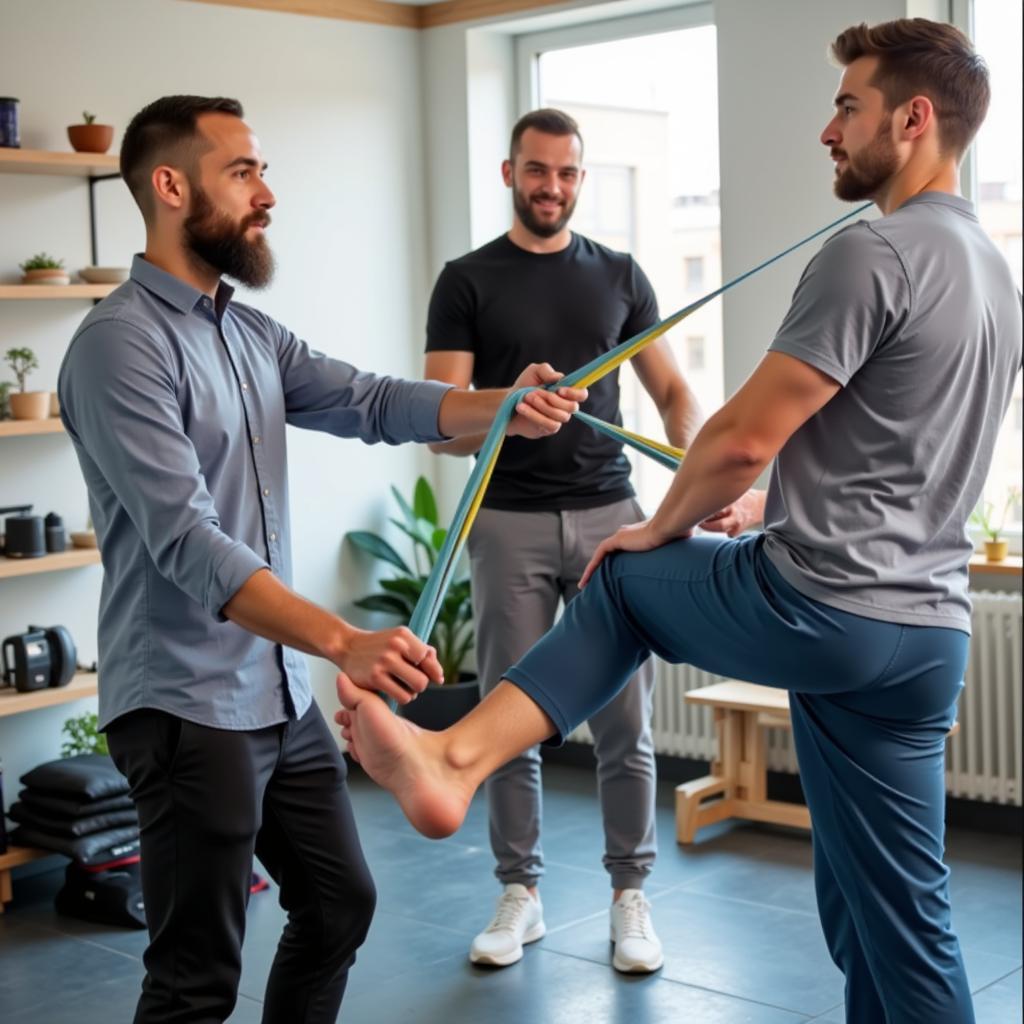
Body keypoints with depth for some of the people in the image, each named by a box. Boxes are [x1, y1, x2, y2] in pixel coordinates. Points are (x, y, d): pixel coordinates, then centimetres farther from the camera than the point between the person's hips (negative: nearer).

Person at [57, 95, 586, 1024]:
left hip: (284, 696, 9)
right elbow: (189, 543, -26)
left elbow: (372, 402, 0)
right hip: (187, 708, -9)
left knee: (340, 903, 21)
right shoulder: (122, 344, -18)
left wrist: (500, 409, -17)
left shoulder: (253, 334, 10)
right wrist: (345, 641, -34)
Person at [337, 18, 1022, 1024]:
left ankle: (456, 761, 12)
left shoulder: (872, 253, -14)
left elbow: (745, 436, -16)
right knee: (891, 920, 13)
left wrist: (664, 527, 3)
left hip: (815, 606, -8)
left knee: (620, 580, 17)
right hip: (927, 630, 8)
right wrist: (773, 507, 20)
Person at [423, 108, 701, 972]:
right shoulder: (467, 282, 2)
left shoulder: (619, 275, 10)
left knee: (625, 721, 1)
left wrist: (697, 454, -12)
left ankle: (630, 894, 15)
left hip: (609, 512, 1)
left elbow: (672, 390, 10)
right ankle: (521, 893, 19)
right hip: (510, 521, -1)